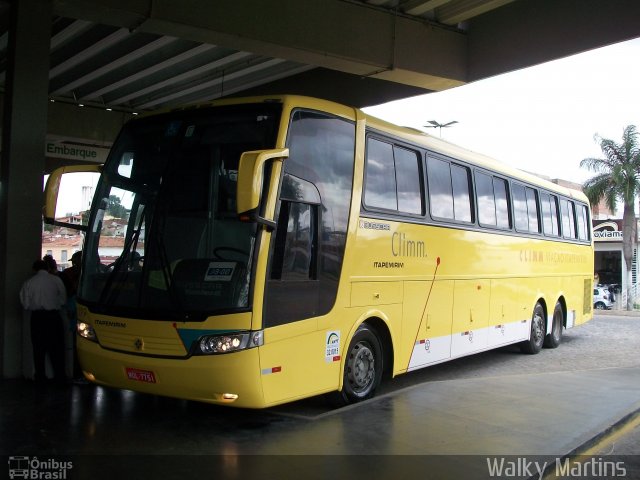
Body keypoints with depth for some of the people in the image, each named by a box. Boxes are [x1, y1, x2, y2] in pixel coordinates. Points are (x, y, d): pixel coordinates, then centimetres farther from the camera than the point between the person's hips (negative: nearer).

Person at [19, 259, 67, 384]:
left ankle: (40, 376, 15)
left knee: (39, 347, 10)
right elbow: (63, 299, 0)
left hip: (37, 316, 1)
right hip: (53, 316, -1)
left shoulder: (29, 283, -1)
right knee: (56, 347, 5)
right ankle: (60, 376, 5)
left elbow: (26, 304, 2)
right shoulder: (56, 280, -4)